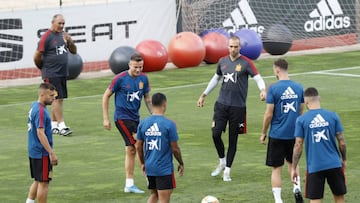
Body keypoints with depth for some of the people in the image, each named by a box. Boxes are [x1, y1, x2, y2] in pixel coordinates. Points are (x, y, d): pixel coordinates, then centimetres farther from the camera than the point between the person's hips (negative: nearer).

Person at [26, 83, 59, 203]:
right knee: (43, 183, -1)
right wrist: (51, 153, -25)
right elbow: (40, 133, -25)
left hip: (33, 151, 9)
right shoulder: (41, 111, -20)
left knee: (38, 181, 19)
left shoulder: (34, 107, 10)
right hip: (42, 153, -9)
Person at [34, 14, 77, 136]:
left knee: (59, 99, 10)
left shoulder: (63, 35, 9)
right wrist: (43, 68, 4)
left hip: (62, 73, 7)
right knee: (57, 99, -10)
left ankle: (53, 125, 18)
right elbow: (37, 57, -11)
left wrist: (69, 41, -5)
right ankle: (61, 126, -12)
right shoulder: (46, 37, -12)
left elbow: (73, 51, 15)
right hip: (51, 74, -7)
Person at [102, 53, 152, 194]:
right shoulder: (120, 79, -13)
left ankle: (129, 185, 14)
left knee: (131, 150, 9)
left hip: (135, 117, 6)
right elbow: (106, 96, -6)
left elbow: (147, 98, 16)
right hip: (122, 117, -6)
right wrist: (106, 119, -7)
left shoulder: (143, 79, 3)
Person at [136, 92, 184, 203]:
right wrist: (181, 163, 7)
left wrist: (142, 163, 21)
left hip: (149, 168, 5)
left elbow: (138, 146, 7)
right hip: (165, 169, -5)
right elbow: (175, 148, -8)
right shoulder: (169, 124, -13)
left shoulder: (143, 123, 0)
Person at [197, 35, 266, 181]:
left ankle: (227, 170, 12)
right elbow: (216, 78, 24)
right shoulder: (222, 61, 9)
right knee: (215, 134, -8)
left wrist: (262, 90, -32)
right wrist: (204, 95, 26)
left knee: (233, 139, 2)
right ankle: (222, 162, 16)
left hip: (238, 106, -3)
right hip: (221, 103, 3)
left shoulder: (246, 63, -5)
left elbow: (258, 77, -11)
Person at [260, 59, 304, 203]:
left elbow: (269, 114, -11)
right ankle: (297, 188, 6)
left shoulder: (274, 88, -13)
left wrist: (263, 133, 1)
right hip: (294, 134, 4)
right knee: (292, 162, 25)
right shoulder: (299, 88, 1)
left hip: (277, 135, -4)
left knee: (276, 169, 4)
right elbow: (301, 111, 11)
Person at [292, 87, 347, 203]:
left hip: (314, 166, -2)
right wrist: (344, 160, 18)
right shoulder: (333, 116, 0)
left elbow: (298, 146, -4)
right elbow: (342, 142, 2)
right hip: (334, 164, 2)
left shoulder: (301, 120, -5)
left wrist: (294, 169, 5)